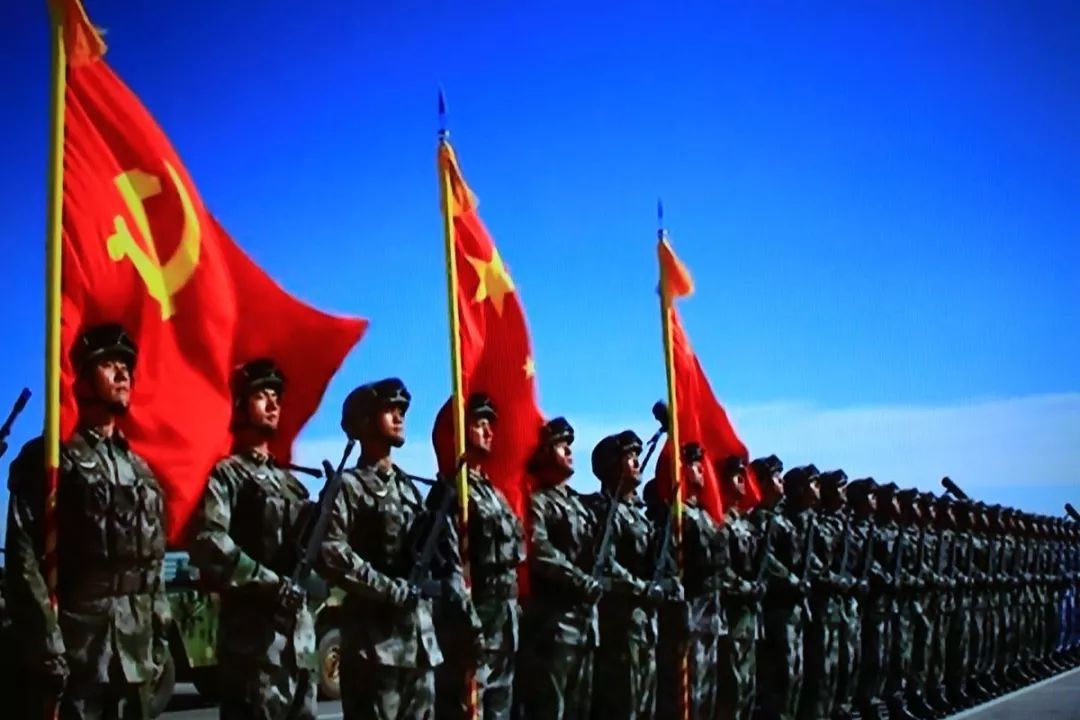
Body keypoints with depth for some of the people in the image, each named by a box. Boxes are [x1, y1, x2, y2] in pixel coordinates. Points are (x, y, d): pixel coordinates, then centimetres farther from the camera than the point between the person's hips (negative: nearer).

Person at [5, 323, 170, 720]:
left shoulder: (141, 471, 18)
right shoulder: (47, 459, -1)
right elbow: (25, 564, -10)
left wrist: (159, 643, 11)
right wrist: (47, 654, -16)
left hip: (135, 660, 6)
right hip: (72, 658, -6)